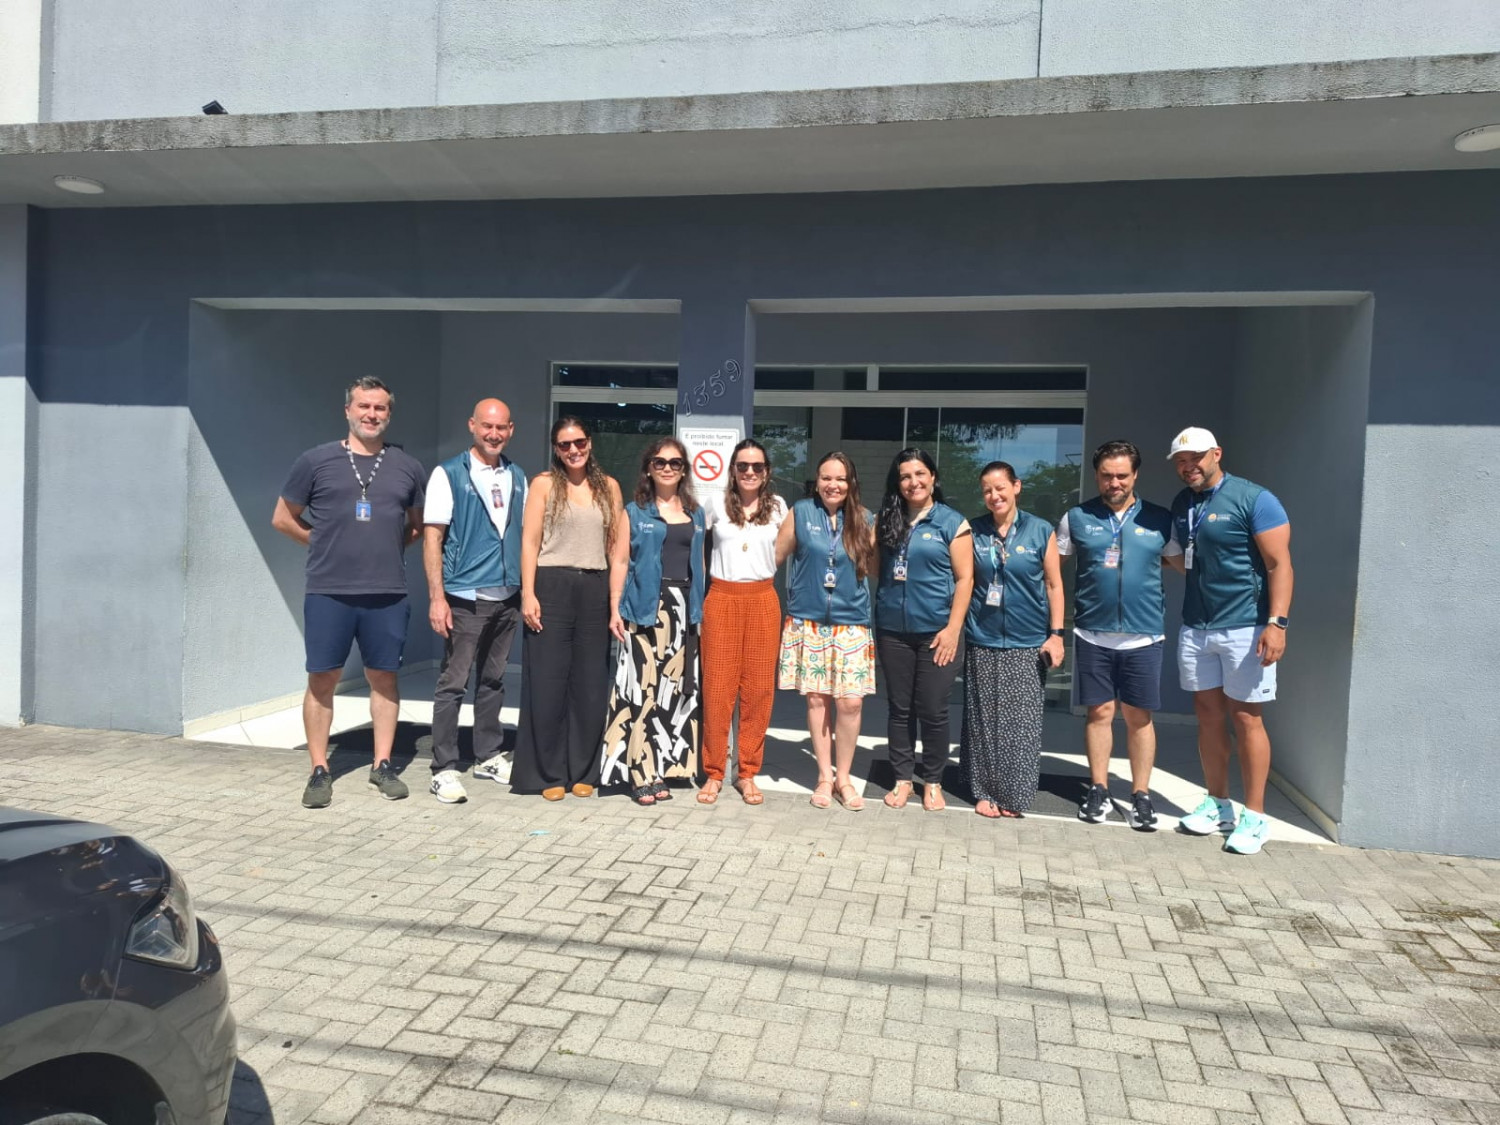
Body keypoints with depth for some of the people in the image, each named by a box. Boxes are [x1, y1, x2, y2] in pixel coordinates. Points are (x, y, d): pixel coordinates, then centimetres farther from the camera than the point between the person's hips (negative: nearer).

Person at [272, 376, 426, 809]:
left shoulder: (406, 466, 7)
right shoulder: (316, 461, 2)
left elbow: (418, 525, 19)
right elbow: (283, 518, 9)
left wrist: (389, 546, 5)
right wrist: (326, 543, 4)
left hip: (388, 594, 2)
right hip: (328, 593, -1)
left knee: (384, 677, 8)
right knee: (322, 679, 4)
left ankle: (383, 765, 20)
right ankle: (319, 771, 15)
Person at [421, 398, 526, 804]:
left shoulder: (517, 477, 10)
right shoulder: (448, 474, -4)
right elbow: (432, 537, -8)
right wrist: (437, 597, -15)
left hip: (507, 597, 5)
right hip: (465, 598, -5)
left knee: (493, 680, 14)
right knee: (453, 683, -1)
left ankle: (488, 757, 26)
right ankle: (444, 769, 8)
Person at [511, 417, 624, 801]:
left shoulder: (609, 486, 11)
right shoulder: (544, 484, 3)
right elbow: (529, 542, -2)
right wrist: (528, 594, -11)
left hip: (595, 589, 3)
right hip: (552, 586, -3)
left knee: (591, 683, 6)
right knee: (548, 682, 1)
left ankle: (582, 771, 18)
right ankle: (548, 773, 12)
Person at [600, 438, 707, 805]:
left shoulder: (695, 514, 15)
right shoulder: (634, 511, 5)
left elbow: (700, 564, 16)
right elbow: (620, 562, 0)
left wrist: (702, 609, 9)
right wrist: (615, 609, -8)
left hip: (683, 609, 4)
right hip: (646, 607, -4)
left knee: (674, 688, 4)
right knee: (644, 687, -8)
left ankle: (661, 768, 13)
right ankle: (640, 773, -2)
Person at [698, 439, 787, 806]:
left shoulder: (777, 506, 6)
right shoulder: (716, 502, 2)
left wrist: (766, 578, 9)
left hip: (763, 601, 1)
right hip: (722, 600, -1)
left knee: (759, 689, 3)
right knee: (717, 687, -1)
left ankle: (747, 772, 14)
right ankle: (713, 772, 10)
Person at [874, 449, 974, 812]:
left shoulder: (952, 522, -2)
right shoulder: (888, 521, 9)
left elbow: (964, 578, -5)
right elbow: (874, 569, 14)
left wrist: (953, 628, -11)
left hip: (936, 632, -3)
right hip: (893, 631, 4)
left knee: (932, 710, 3)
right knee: (899, 708, 10)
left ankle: (933, 782, 19)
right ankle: (902, 778, 22)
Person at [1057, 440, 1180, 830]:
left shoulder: (1160, 519, 3)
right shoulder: (1077, 518, 3)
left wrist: (1146, 567, -6)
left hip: (1143, 636, 0)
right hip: (1092, 634, 0)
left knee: (1139, 717, 7)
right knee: (1099, 713, 7)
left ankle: (1141, 796, 17)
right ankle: (1099, 791, 20)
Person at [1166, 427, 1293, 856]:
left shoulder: (1254, 499, -9)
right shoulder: (1181, 504, 11)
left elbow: (1279, 564, -13)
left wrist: (1277, 622, -20)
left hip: (1245, 628, -6)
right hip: (1195, 628, 6)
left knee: (1246, 719, 0)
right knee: (1208, 715, 11)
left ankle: (1254, 818, 10)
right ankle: (1217, 805, 24)